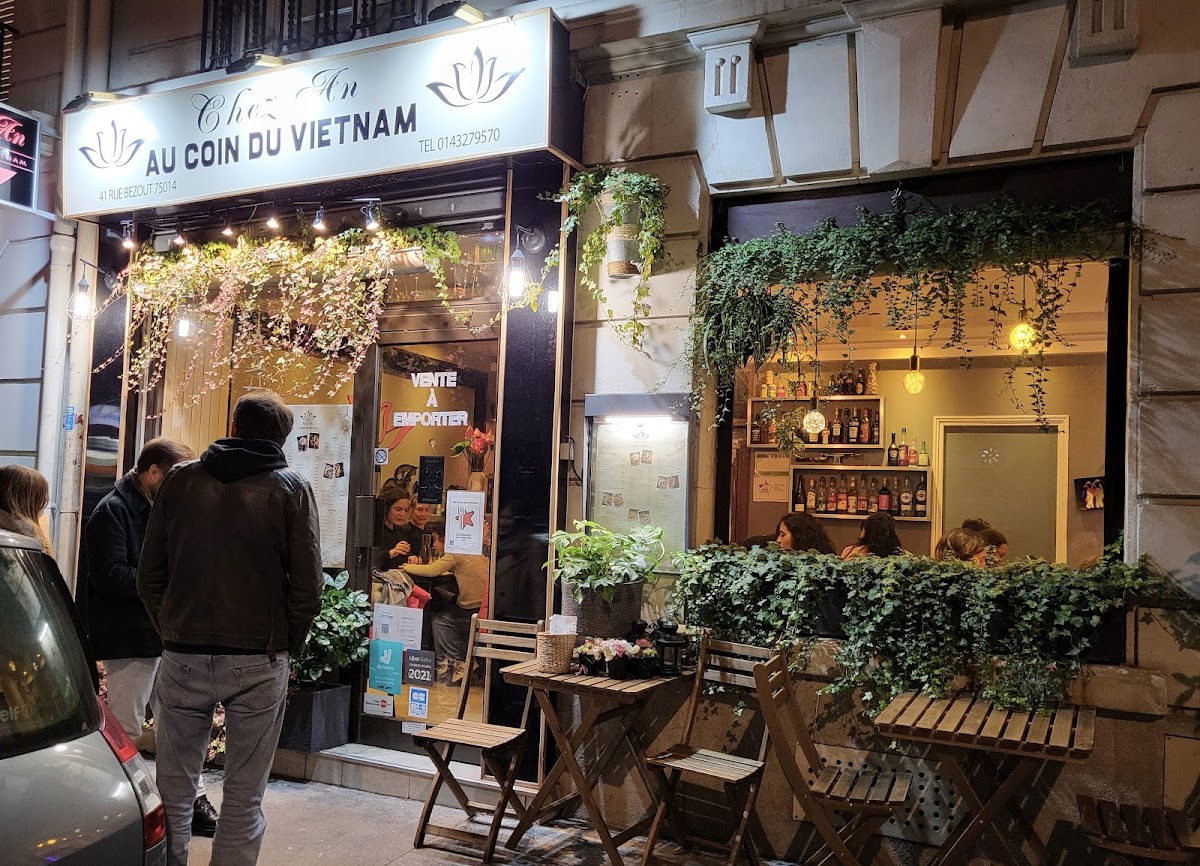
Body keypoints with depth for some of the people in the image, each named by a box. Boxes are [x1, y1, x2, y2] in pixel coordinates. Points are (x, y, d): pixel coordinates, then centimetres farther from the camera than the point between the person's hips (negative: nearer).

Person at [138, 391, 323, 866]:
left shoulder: (179, 480, 4)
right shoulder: (291, 489, -3)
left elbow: (149, 576, 5)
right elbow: (307, 586, -7)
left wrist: (173, 632, 14)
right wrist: (286, 645, 7)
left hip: (183, 657, 2)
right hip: (258, 661, -2)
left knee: (174, 790, 14)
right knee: (244, 798, 7)